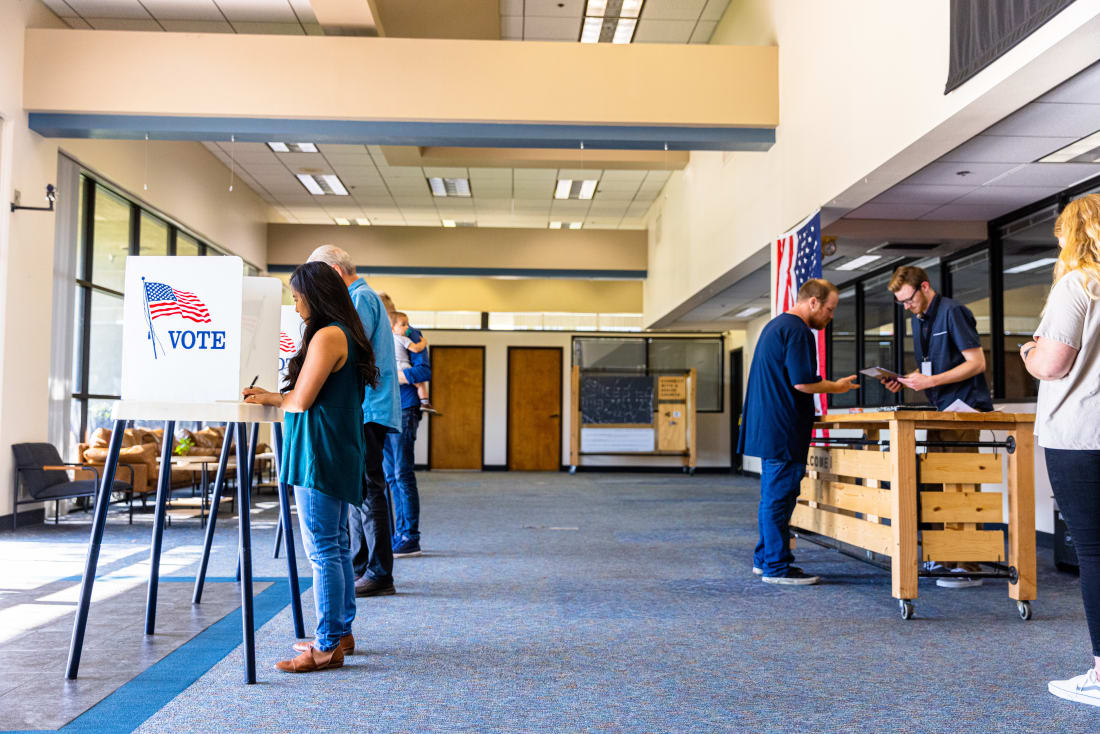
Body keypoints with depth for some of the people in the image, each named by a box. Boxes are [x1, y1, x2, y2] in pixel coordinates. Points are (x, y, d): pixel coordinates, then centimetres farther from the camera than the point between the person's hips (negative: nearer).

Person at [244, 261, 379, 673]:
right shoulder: (346, 334, 17)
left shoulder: (327, 336, -14)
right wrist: (270, 397, 14)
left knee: (322, 551, -6)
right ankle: (340, 634, 24)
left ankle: (328, 647, 0)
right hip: (338, 453, 10)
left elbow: (301, 400, -16)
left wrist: (268, 398, 4)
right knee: (337, 546, 15)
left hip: (320, 453, -10)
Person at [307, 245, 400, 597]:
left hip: (367, 409, -11)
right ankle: (358, 567, 21)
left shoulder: (361, 298, -10)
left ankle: (379, 574, -4)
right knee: (359, 487, 13)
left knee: (367, 487, -8)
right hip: (362, 409, 11)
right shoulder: (363, 297, 22)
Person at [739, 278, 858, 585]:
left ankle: (765, 558, 24)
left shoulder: (774, 325, 19)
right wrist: (837, 387, -5)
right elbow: (803, 382, -21)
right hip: (783, 430, -10)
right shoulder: (797, 331, -14)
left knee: (772, 495, 16)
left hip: (766, 426, 10)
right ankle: (776, 567, 2)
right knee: (780, 496, -4)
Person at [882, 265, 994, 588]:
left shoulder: (952, 312, -11)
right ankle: (943, 559, 16)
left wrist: (930, 381, -20)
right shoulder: (919, 319, 15)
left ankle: (968, 567, -4)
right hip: (940, 410, 9)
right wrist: (905, 380, 5)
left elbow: (977, 363, -15)